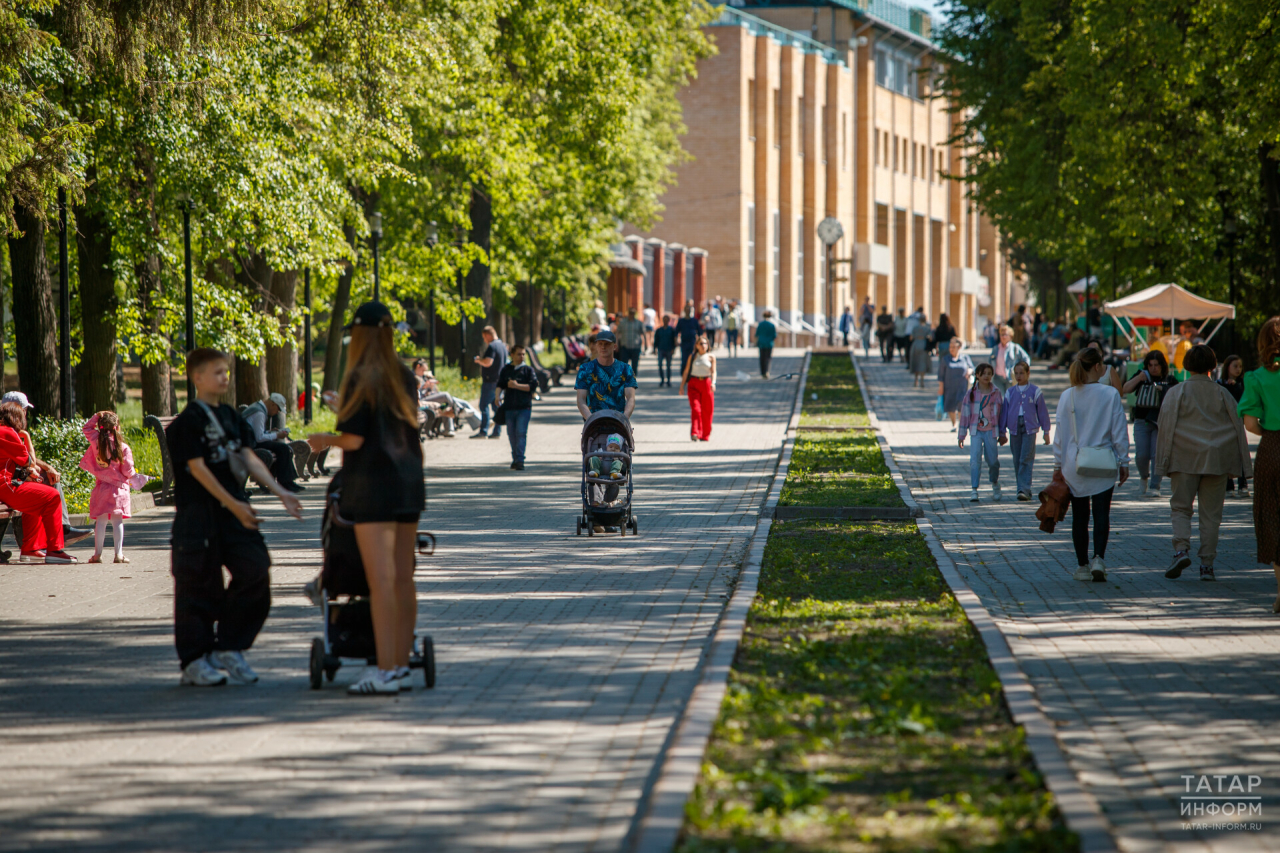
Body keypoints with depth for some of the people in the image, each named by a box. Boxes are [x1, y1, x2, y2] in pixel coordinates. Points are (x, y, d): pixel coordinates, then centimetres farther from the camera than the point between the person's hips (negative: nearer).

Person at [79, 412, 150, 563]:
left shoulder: (96, 442, -4)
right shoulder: (123, 448, -10)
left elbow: (87, 428, 15)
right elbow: (128, 471, -7)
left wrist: (97, 416, 9)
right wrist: (134, 477, 14)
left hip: (101, 487, 2)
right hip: (119, 488, -2)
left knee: (101, 521, 5)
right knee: (117, 521, 1)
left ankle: (98, 553, 4)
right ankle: (119, 554, 0)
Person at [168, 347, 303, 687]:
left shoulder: (231, 417, 14)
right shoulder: (187, 423, -8)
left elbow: (248, 458, 9)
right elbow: (197, 468, -15)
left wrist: (280, 492, -3)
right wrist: (233, 504, -20)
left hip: (234, 511, 7)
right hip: (198, 515, -7)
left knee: (255, 571, -3)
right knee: (199, 586, -2)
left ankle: (229, 648, 9)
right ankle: (194, 661, 7)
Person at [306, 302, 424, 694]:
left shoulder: (361, 379, -10)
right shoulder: (405, 378, 10)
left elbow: (355, 438, -13)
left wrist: (324, 440, 7)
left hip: (373, 483, -7)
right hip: (408, 482, 7)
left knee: (381, 579, -9)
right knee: (403, 577, 9)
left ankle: (386, 670, -12)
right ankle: (401, 665, 14)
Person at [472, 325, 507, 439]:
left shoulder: (492, 346, -15)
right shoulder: (502, 346, 15)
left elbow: (488, 362, -26)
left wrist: (478, 360, -6)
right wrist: (482, 360, 24)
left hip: (490, 381, -9)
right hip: (499, 381, 9)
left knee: (484, 406, -7)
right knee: (496, 406, 11)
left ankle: (483, 431, -11)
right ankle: (497, 432, 10)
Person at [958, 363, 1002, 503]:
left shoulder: (996, 393, 4)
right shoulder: (971, 393, 1)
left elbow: (1000, 412, 9)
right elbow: (965, 413, 4)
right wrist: (962, 435, 5)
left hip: (990, 431, 1)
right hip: (976, 431, -1)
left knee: (993, 461, 6)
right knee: (975, 460, -15)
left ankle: (995, 485, 34)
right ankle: (974, 491, -14)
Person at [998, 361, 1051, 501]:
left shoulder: (1035, 391, 2)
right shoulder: (1010, 392, 9)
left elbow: (1042, 412, 6)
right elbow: (1004, 412, 13)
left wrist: (1046, 432, 7)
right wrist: (1002, 433, 13)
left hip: (1030, 429, -3)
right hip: (1014, 429, 3)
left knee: (1026, 460, -12)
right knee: (1017, 461, 5)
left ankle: (1024, 489, -17)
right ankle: (1023, 489, 12)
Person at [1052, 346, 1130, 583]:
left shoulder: (1067, 396, -2)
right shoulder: (1110, 394, -8)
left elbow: (1059, 433, 3)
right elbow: (1119, 431, -4)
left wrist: (1058, 465, 11)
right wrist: (1123, 462, 4)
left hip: (1074, 465, 2)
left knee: (1080, 516, 10)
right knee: (1101, 513, 2)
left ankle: (1083, 565, 13)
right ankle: (1099, 559, -16)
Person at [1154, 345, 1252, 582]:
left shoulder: (1176, 393, 0)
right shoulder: (1222, 394, 6)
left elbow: (1166, 427, -4)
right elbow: (1238, 427, 7)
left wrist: (1164, 461, 0)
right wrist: (1242, 465, 13)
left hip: (1185, 458, -2)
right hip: (1217, 461, 2)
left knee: (1180, 508, 5)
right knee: (1211, 513, 6)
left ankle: (1181, 549, -18)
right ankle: (1207, 564, 2)